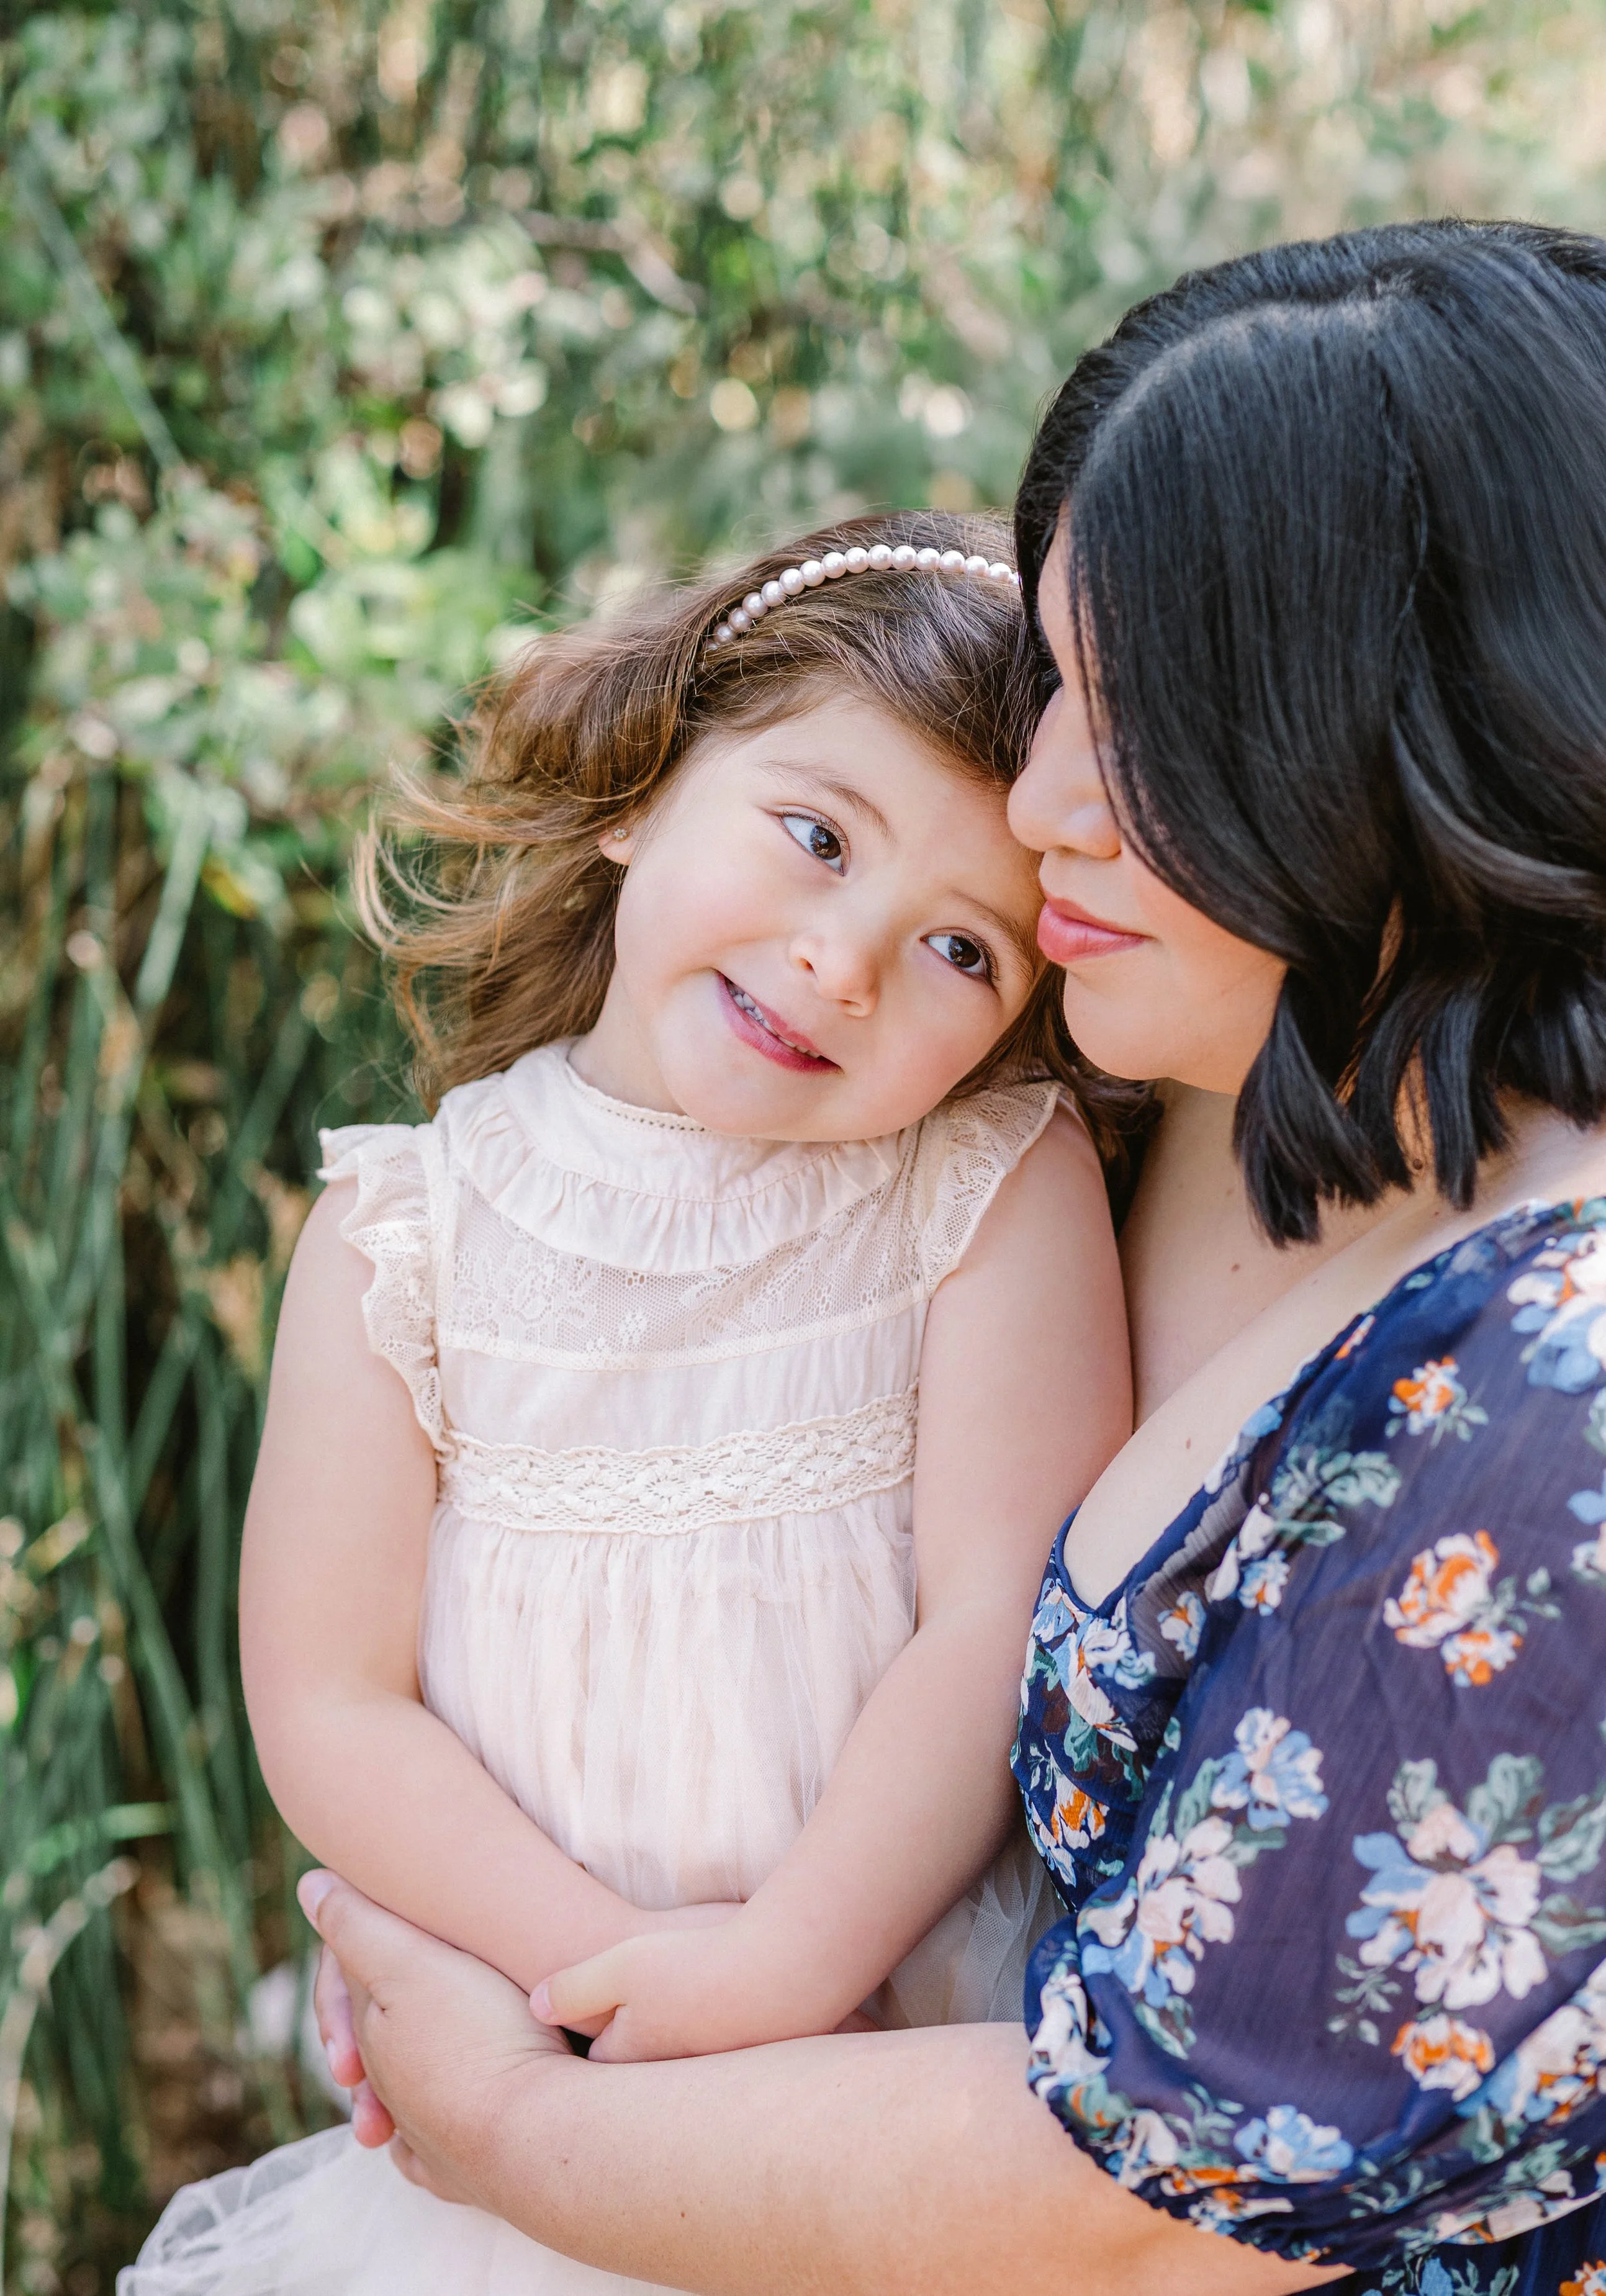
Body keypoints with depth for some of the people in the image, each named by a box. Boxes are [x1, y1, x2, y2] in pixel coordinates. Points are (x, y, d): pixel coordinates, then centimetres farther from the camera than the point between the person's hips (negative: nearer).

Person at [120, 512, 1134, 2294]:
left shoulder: (1004, 1190, -6)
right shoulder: (407, 1235, -3)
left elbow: (1010, 1620, -11)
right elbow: (326, 1709, -5)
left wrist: (782, 1970, -19)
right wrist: (624, 1977, -14)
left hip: (926, 2042, 0)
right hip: (525, 2071, 0)